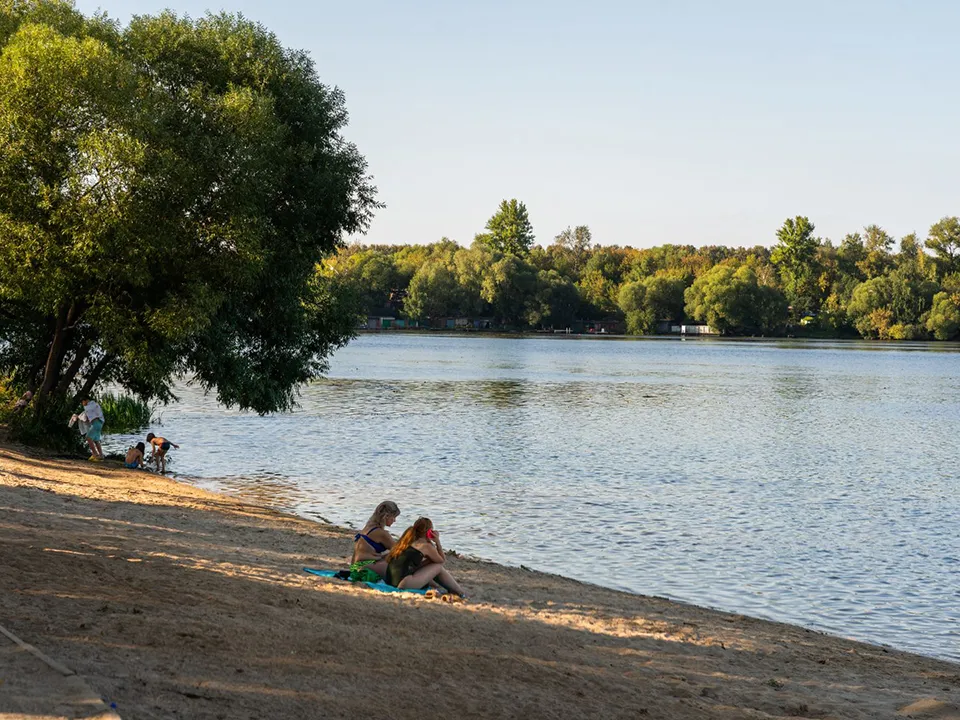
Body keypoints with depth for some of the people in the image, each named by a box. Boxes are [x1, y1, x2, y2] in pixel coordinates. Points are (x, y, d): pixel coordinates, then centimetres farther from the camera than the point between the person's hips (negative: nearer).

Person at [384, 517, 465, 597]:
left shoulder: (407, 542, 21)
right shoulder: (426, 546, -1)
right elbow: (443, 560, 13)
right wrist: (437, 542, 15)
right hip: (403, 583, -9)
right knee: (438, 566, 5)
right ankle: (461, 593, 15)